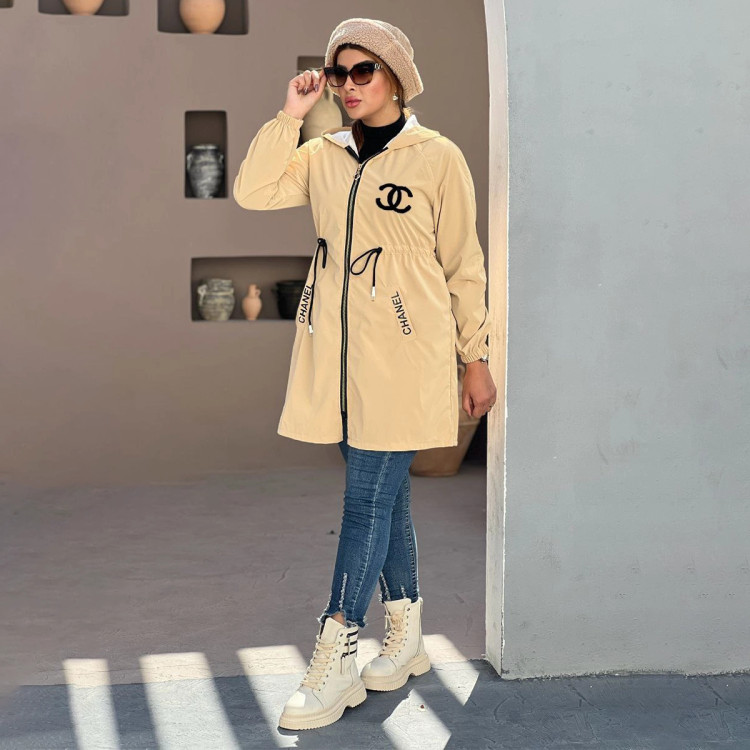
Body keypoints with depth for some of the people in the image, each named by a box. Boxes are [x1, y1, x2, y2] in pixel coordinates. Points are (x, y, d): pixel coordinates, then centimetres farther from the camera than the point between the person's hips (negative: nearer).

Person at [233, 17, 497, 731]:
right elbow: (252, 192, -1)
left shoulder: (438, 158, -2)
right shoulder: (323, 155, 11)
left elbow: (463, 264, 1)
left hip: (404, 356, -5)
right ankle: (405, 638, 26)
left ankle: (335, 662, -3)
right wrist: (289, 117, -4)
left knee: (369, 498, -6)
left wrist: (475, 359, 2)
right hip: (336, 352, 5)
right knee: (384, 496, 13)